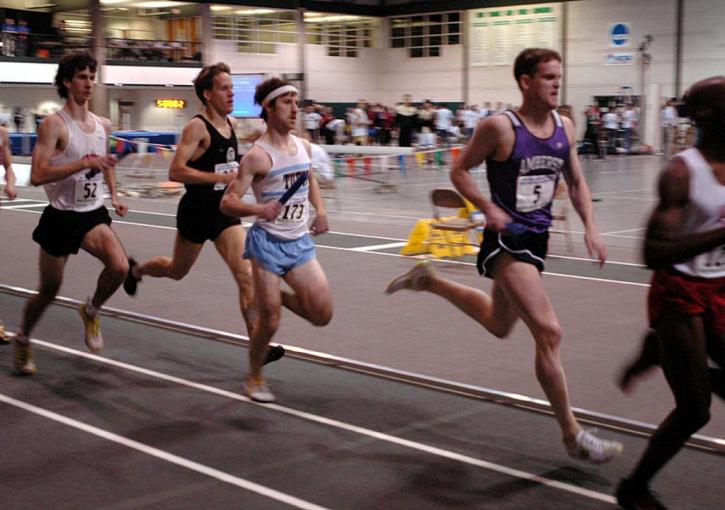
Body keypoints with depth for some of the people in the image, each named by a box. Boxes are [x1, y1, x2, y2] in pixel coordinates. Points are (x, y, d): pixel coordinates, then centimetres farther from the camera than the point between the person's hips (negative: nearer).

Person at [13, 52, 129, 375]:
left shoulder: (103, 125, 6)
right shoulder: (54, 124, -13)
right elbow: (37, 176, -22)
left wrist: (113, 194, 12)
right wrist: (85, 162, -28)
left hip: (93, 215, 4)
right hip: (61, 217, -4)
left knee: (119, 266, -23)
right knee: (49, 290, 7)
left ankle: (91, 311, 7)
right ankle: (23, 339, 36)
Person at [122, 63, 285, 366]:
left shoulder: (231, 124, 5)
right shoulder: (197, 127, -18)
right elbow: (176, 172, -26)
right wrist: (221, 177, -29)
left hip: (225, 211, 5)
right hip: (197, 212, -5)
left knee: (246, 275, -10)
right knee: (177, 271, 19)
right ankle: (135, 270, 51)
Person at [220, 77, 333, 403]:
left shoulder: (303, 146, 5)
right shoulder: (258, 156, -15)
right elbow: (227, 203, -17)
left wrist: (320, 210, 10)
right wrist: (259, 209, -35)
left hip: (300, 243, 6)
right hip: (268, 243, -6)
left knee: (322, 315, 0)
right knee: (269, 322, -2)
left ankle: (280, 298, 28)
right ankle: (254, 378, 23)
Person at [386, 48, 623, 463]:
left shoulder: (565, 128, 4)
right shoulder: (500, 127, -15)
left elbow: (577, 182, 14)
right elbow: (459, 170, -5)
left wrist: (590, 226, 1)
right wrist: (489, 209, -19)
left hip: (537, 237, 8)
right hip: (507, 238, -8)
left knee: (499, 325, 25)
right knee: (549, 332, -14)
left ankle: (429, 281, 44)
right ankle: (572, 434, -3)